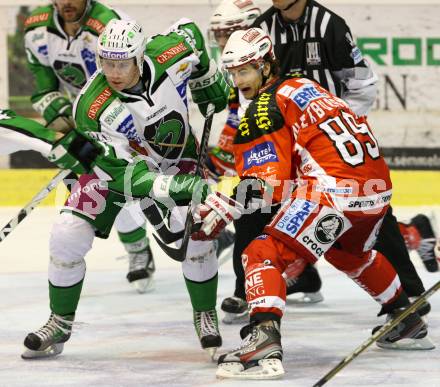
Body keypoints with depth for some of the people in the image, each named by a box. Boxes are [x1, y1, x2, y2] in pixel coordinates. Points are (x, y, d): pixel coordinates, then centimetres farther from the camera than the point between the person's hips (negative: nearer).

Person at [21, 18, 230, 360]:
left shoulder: (172, 53, -28)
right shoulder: (91, 108, -33)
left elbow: (191, 32, -1)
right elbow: (124, 173, -34)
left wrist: (211, 87, 7)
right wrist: (179, 189, -43)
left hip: (176, 160, 1)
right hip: (113, 161, -1)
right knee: (67, 237, -11)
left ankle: (206, 316, 5)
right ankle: (60, 323, 11)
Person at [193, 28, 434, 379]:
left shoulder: (263, 110, -3)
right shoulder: (306, 87, 23)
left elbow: (264, 184, -11)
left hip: (333, 189, -9)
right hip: (378, 186, 9)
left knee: (263, 253, -9)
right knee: (350, 253, 37)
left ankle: (264, 339, -31)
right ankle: (409, 325, 48)